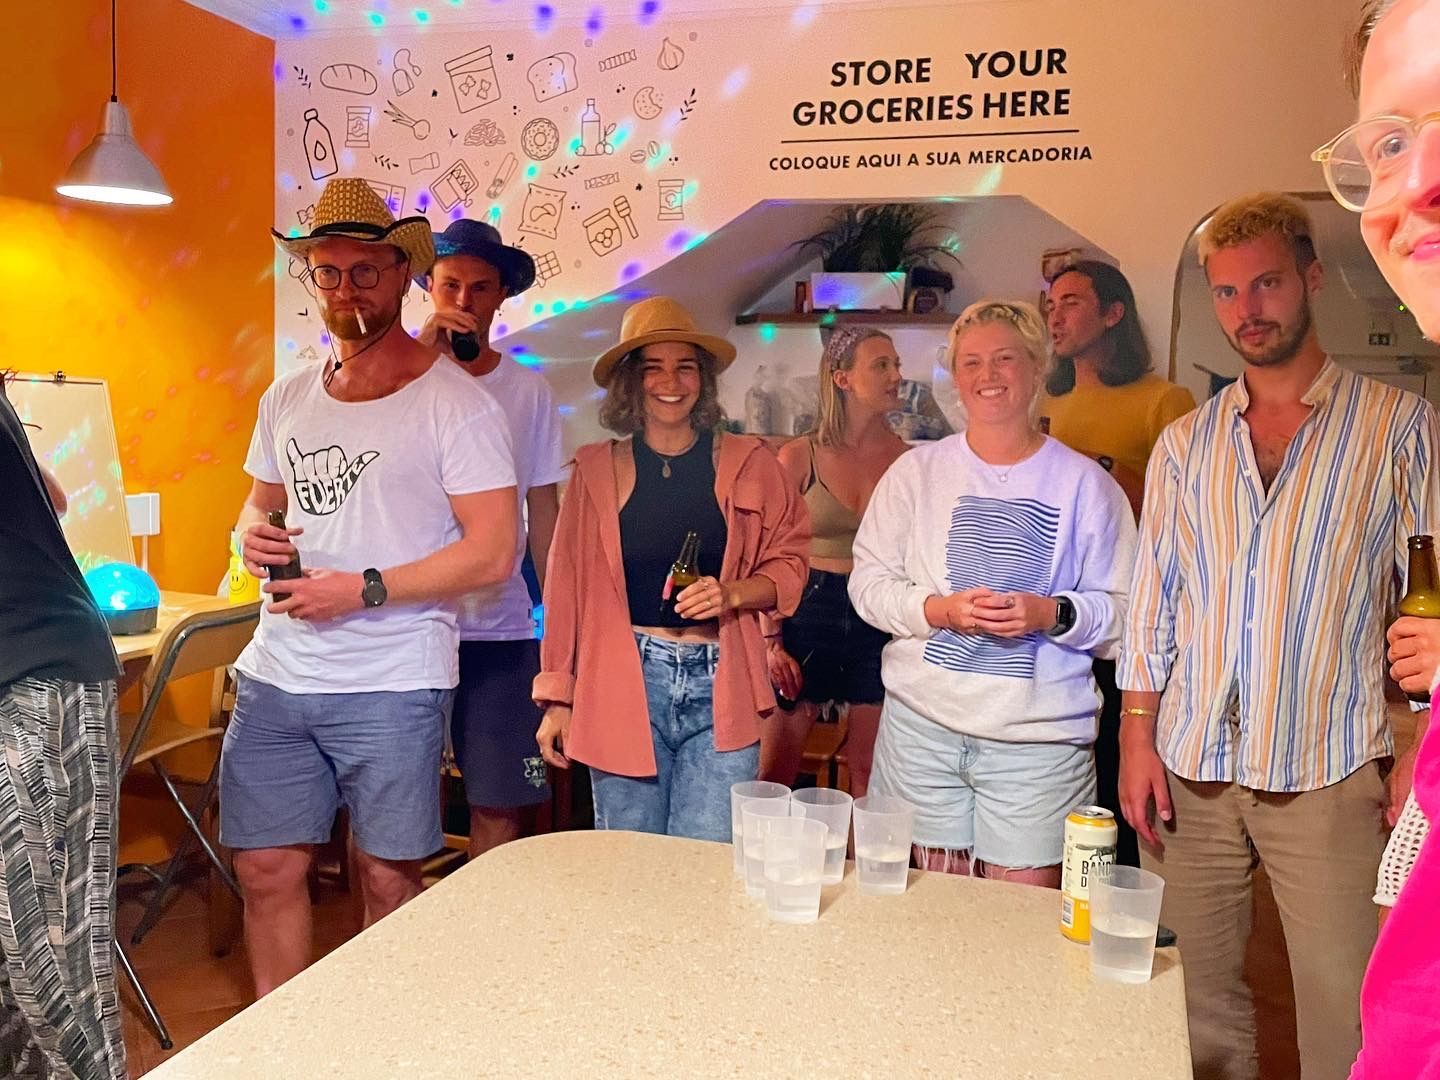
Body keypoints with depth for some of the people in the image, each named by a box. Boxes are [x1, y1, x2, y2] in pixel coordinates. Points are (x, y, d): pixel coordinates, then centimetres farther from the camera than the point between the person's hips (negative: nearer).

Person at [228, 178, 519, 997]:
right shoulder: (287, 398, 12)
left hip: (393, 683, -5)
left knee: (389, 876, 6)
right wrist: (252, 535, 0)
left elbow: (493, 554, -13)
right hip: (275, 676, 6)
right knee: (268, 867, 10)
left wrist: (364, 590, -18)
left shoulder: (455, 402, -7)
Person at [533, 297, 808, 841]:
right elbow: (567, 588, 7)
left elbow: (788, 563, 10)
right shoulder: (597, 470, 5)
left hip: (720, 687, 0)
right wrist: (558, 699, 7)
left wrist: (732, 594, -11)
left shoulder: (748, 464, 5)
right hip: (624, 686, 0)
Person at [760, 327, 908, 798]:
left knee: (870, 773, 9)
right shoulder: (798, 458, -2)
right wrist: (772, 641, -6)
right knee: (774, 777, 2)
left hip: (880, 618, 2)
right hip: (808, 611, -1)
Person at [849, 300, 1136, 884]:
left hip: (1038, 739, -1)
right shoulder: (917, 470, 7)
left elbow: (1122, 609, 2)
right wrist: (937, 610, -13)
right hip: (922, 725, 2)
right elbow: (868, 582, 4)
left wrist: (1052, 615, -17)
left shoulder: (1086, 484, 3)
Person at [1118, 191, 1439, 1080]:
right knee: (1200, 1002, 12)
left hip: (1327, 777, -2)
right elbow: (1153, 604, 9)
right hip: (1191, 772, 3)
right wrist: (1137, 740, 3)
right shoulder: (1185, 444, 9)